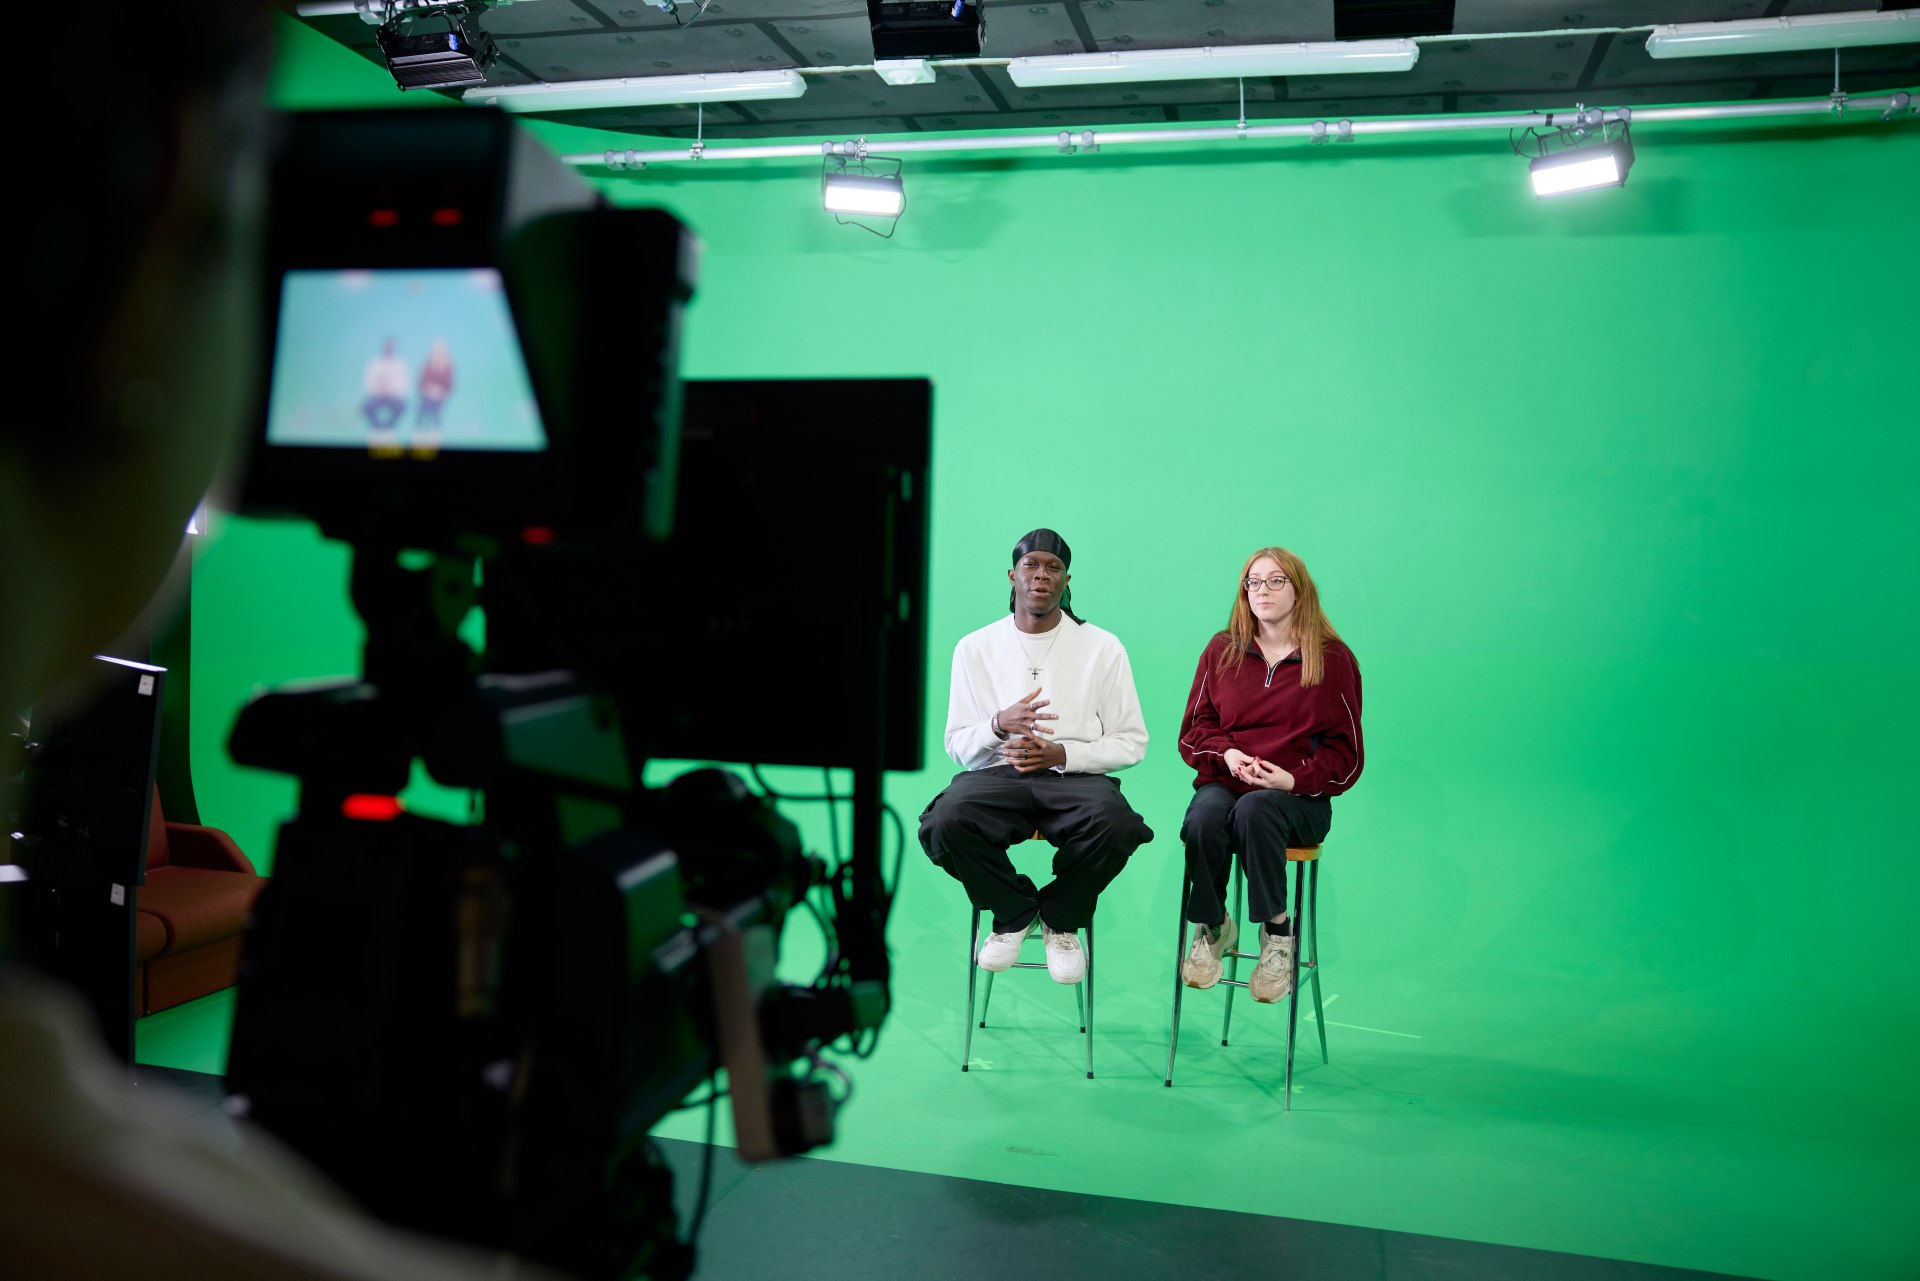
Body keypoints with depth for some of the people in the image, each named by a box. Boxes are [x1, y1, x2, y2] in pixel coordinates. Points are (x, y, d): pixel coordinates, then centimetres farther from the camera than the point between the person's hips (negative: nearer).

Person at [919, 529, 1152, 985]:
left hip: (1077, 776, -1)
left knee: (1115, 825, -35)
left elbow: (1131, 743, 4)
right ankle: (1013, 913, 0)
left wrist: (1061, 754, -12)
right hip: (997, 775, 1)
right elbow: (957, 746, 8)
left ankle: (1061, 919, -1)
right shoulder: (975, 648, 11)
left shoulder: (1103, 648, 7)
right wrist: (999, 725, -14)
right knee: (946, 822, -33)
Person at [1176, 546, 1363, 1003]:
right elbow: (1194, 730, 13)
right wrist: (1228, 754, -10)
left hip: (1298, 795, -2)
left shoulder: (1333, 658, 4)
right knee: (1204, 819, -34)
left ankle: (1277, 930, -17)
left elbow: (1344, 753, 4)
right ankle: (1212, 927, -8)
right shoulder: (1221, 651, 11)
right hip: (1224, 781, 2)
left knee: (1253, 810, -37)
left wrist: (1296, 779, -14)